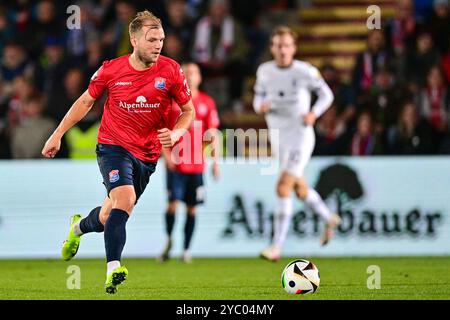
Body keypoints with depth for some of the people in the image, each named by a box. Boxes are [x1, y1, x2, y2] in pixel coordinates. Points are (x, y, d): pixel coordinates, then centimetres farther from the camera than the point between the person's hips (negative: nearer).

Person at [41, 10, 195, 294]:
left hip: (148, 154, 3)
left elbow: (189, 111, 4)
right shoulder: (111, 70, -9)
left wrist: (175, 134, -16)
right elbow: (86, 101, 8)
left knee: (110, 217, 9)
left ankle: (78, 227, 44)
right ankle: (113, 269, -30)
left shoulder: (170, 71, -7)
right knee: (125, 198, -28)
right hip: (113, 146, -3)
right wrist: (58, 135, 8)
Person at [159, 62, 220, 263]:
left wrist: (215, 161, 4)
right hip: (175, 164, -2)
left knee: (192, 208, 3)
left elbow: (212, 134, 10)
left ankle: (186, 250, 11)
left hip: (196, 164, 2)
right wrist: (166, 154, -9)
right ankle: (169, 241, 13)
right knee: (173, 203, -10)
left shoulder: (207, 103, 7)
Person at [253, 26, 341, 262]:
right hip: (278, 138, 6)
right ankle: (329, 218, 47)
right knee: (300, 189, 19)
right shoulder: (264, 71, 2)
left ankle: (276, 247, -15)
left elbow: (326, 94, 1)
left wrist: (314, 113, -17)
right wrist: (261, 105, -12)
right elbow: (259, 98, 12)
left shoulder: (305, 71, -11)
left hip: (300, 136, -6)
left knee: (283, 188, -17)